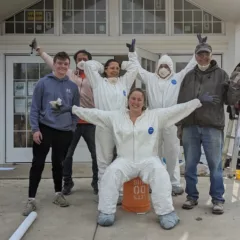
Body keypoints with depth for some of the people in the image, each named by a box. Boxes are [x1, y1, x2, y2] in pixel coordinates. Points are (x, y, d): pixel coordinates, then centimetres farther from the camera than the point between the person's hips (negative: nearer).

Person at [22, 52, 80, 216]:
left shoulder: (73, 87, 5)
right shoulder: (43, 83, -2)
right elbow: (35, 107, -2)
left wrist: (72, 128, 4)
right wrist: (35, 129, -9)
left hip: (64, 132, 2)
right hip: (44, 129, -2)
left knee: (58, 164, 13)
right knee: (38, 164, 0)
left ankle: (59, 194, 29)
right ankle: (31, 199, 10)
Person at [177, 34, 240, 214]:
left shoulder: (221, 74, 5)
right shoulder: (189, 76, 12)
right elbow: (180, 101, 15)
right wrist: (179, 124, 11)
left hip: (212, 127, -2)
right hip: (190, 127, 3)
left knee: (215, 165, 4)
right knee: (190, 165, 9)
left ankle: (218, 199, 16)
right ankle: (192, 196, 23)